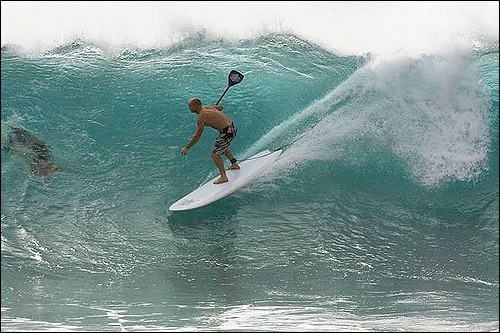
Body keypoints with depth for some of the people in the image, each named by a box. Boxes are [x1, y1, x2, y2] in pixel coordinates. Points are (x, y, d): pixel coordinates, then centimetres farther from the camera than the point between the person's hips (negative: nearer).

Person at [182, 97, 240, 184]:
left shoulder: (201, 117, -17)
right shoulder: (206, 107, 7)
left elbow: (198, 135, -16)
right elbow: (221, 107, 23)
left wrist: (187, 147, -9)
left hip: (227, 132, -10)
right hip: (232, 127, 10)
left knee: (214, 154, -9)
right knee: (222, 148, 33)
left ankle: (223, 177, -11)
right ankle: (235, 164, 46)